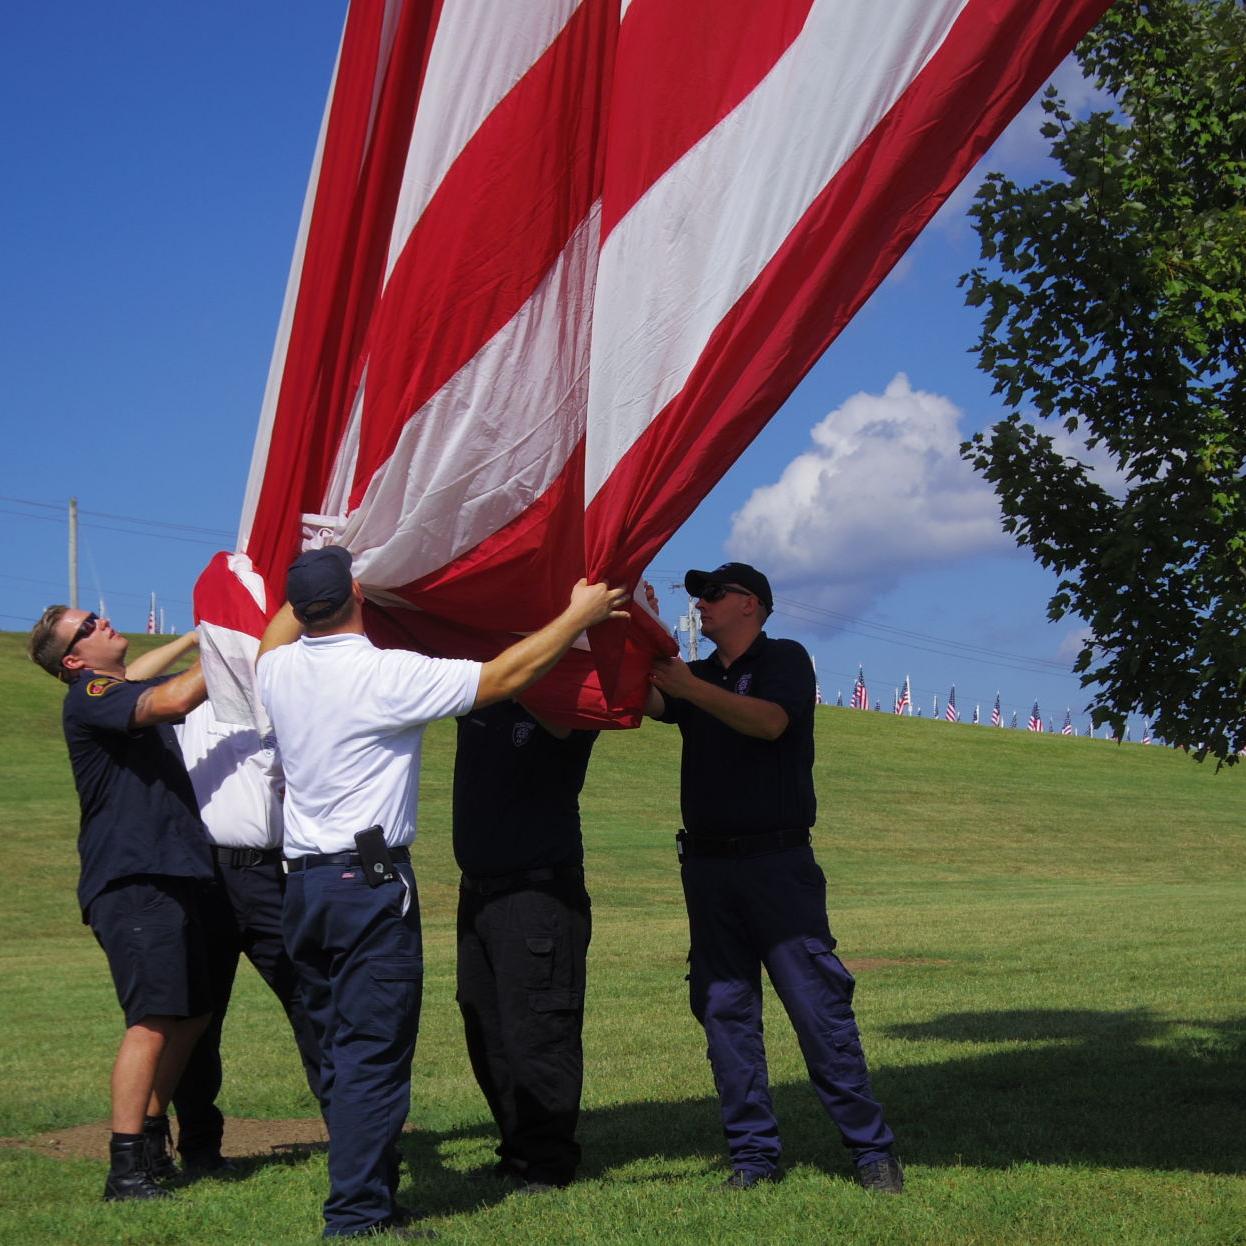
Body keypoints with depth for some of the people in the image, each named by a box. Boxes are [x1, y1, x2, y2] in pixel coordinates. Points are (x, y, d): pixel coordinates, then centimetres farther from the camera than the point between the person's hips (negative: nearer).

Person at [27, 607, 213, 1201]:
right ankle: (125, 1169, -14)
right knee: (153, 1021, -15)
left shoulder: (136, 690, 20)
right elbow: (173, 699, -26)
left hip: (170, 874, 10)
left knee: (191, 1014, 12)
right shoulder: (89, 697, -10)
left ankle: (151, 1136, 21)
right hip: (130, 882, -10)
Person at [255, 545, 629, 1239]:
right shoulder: (390, 675, -12)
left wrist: (313, 573, 47)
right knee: (375, 1055, -5)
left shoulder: (278, 670, 7)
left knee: (343, 1050, 13)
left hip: (304, 887, 7)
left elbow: (280, 626, 32)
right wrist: (580, 614, 3)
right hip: (372, 883, -7)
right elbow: (508, 675, -9)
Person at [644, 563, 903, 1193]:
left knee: (819, 1005, -8)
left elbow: (770, 721, -17)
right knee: (725, 1011, 2)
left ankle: (871, 1149, -3)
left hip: (778, 863, -5)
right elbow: (642, 700, -1)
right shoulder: (695, 675, 19)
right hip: (708, 866, 6)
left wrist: (691, 688, -24)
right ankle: (753, 1153, 8)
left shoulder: (785, 660, 3)